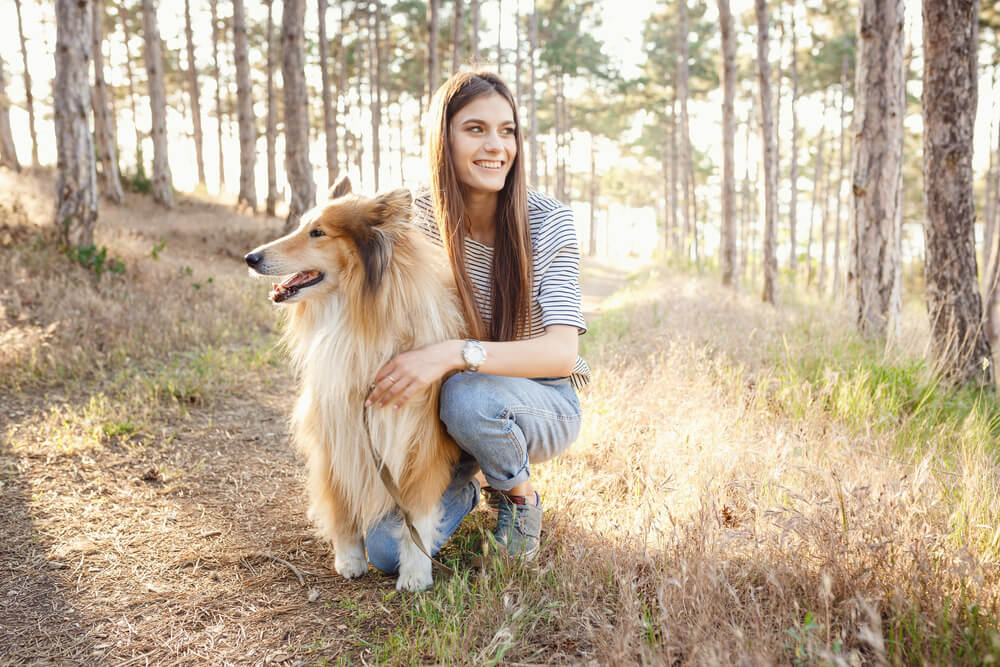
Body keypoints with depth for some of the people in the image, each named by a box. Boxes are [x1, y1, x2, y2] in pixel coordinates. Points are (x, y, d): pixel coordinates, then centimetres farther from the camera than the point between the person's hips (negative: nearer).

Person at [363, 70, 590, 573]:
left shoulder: (547, 221, -16)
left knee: (468, 396, -37)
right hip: (444, 409, 3)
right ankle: (470, 483, 20)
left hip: (544, 404, -2)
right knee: (387, 551, -13)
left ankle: (520, 494, -3)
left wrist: (456, 354, -42)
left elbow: (561, 352, -27)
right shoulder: (415, 218, -10)